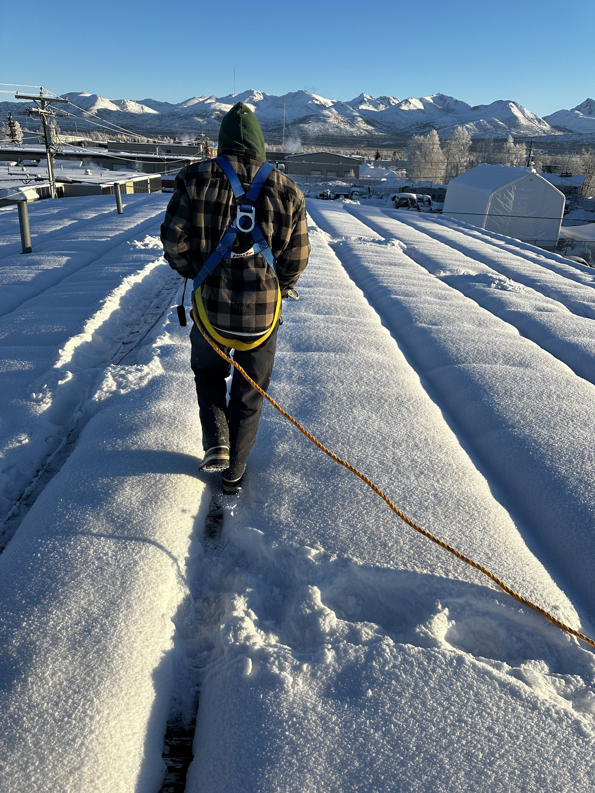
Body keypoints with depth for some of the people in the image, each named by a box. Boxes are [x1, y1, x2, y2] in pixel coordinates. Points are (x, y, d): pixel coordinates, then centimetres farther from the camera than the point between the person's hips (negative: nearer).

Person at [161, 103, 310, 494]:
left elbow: (174, 241, -5)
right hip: (263, 313, 1)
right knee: (250, 394, 16)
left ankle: (216, 443, 10)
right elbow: (297, 258, 1)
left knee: (208, 373, 28)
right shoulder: (286, 190, -2)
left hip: (211, 306, 0)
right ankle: (234, 471, 29)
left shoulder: (196, 179, -5)